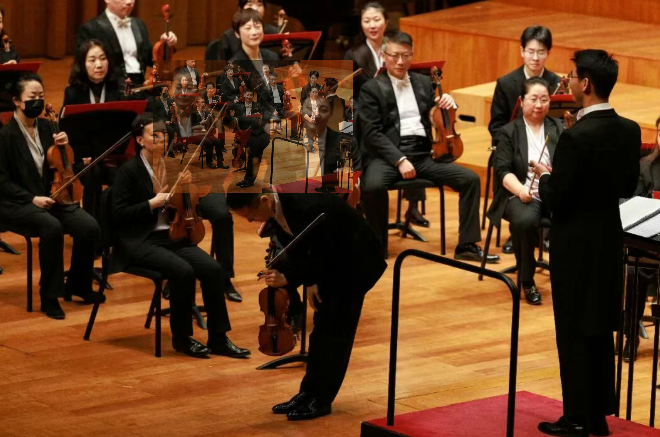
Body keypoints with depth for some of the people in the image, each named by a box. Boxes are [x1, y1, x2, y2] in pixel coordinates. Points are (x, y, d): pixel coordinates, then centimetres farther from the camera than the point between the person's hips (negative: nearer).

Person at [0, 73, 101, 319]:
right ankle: (50, 296, -23)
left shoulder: (47, 127, 9)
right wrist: (32, 199, -21)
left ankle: (78, 284, 4)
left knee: (90, 227, -19)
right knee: (52, 227, -36)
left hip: (51, 197, 6)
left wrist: (63, 147, -6)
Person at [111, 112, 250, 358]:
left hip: (172, 236, 6)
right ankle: (181, 338, -13)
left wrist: (184, 187, -3)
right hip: (141, 242, -6)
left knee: (212, 269, -19)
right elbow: (119, 214, -12)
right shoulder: (129, 171, -6)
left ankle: (218, 338, -13)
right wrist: (153, 203, -18)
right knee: (183, 271, -31)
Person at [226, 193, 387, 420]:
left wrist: (288, 278, -35)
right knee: (320, 330, 9)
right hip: (330, 260, 8)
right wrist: (309, 282, -5)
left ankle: (322, 400, 1)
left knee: (337, 333, -5)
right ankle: (308, 393, 15)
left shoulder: (307, 208, -37)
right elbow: (293, 246, 3)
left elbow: (324, 257, -30)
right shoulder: (276, 206, -10)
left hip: (356, 260, -8)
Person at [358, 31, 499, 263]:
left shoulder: (424, 82, 17)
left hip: (423, 154, 5)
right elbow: (372, 133, -9)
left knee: (470, 178, -12)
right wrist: (399, 160, -21)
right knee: (373, 185, -36)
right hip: (387, 155, -5)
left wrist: (447, 103, -5)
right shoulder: (371, 89, 1)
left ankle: (467, 245, -5)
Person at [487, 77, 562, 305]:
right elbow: (503, 170, -2)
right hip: (522, 195, -2)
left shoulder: (559, 129, 16)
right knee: (525, 220, -37)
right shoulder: (509, 132, 10)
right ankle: (527, 281, -14)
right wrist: (520, 189, -21)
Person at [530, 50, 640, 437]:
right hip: (610, 239, 7)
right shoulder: (630, 131, -1)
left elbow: (556, 200, -20)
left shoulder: (576, 137, -23)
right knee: (601, 330, 16)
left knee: (574, 332, 3)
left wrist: (545, 176, 0)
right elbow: (628, 188, 8)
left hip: (576, 244, -7)